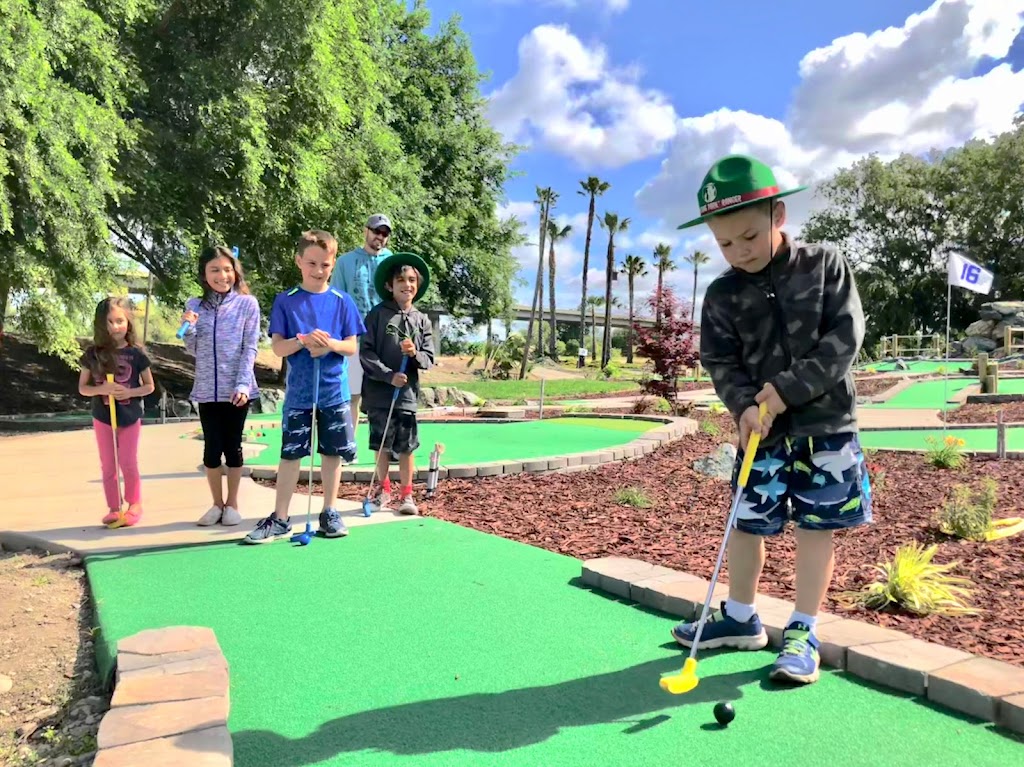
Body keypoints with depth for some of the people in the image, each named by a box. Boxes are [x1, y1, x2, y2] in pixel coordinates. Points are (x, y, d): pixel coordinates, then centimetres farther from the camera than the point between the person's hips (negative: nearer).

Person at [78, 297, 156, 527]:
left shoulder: (135, 353, -5)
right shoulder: (93, 354, -3)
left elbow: (149, 386, 1)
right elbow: (82, 388, 1)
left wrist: (130, 392, -17)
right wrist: (101, 389, -19)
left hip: (130, 417, -2)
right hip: (103, 417, 2)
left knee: (128, 463, 1)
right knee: (108, 466, 9)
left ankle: (135, 504, 17)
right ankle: (113, 508, 19)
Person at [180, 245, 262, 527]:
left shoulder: (247, 303, -3)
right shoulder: (195, 305, 6)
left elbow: (250, 348, -6)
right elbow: (194, 351, 11)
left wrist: (242, 385, -15)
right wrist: (189, 328, -8)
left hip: (236, 389, -2)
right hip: (207, 389, 3)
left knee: (232, 445, 6)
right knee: (212, 447, 6)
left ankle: (232, 504, 19)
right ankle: (217, 504, 20)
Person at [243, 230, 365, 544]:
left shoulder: (342, 301, 2)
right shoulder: (285, 301, -1)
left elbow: (352, 347, 0)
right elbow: (278, 347, -5)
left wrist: (330, 344, -20)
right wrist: (302, 341, -23)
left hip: (335, 391, 1)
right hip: (298, 393, -1)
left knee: (333, 452, 8)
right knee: (290, 453, 4)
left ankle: (329, 512, 22)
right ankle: (280, 518, 14)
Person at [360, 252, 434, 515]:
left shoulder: (422, 320, 5)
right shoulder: (377, 314, -3)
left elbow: (429, 359, 4)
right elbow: (365, 353, -8)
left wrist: (415, 354, -17)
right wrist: (389, 375, -17)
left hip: (407, 394, 2)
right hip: (379, 392, -1)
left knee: (406, 447, 5)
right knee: (382, 445, 10)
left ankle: (406, 494, 20)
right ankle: (383, 490, 28)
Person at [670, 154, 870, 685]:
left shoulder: (825, 266, -6)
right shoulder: (722, 294, -2)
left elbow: (844, 338, -11)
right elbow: (720, 362, -1)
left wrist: (789, 388, -18)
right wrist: (745, 406, -19)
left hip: (825, 423, -2)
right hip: (762, 429, 2)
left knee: (816, 527, 3)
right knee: (746, 523, 8)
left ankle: (803, 631, 17)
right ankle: (740, 618, 27)